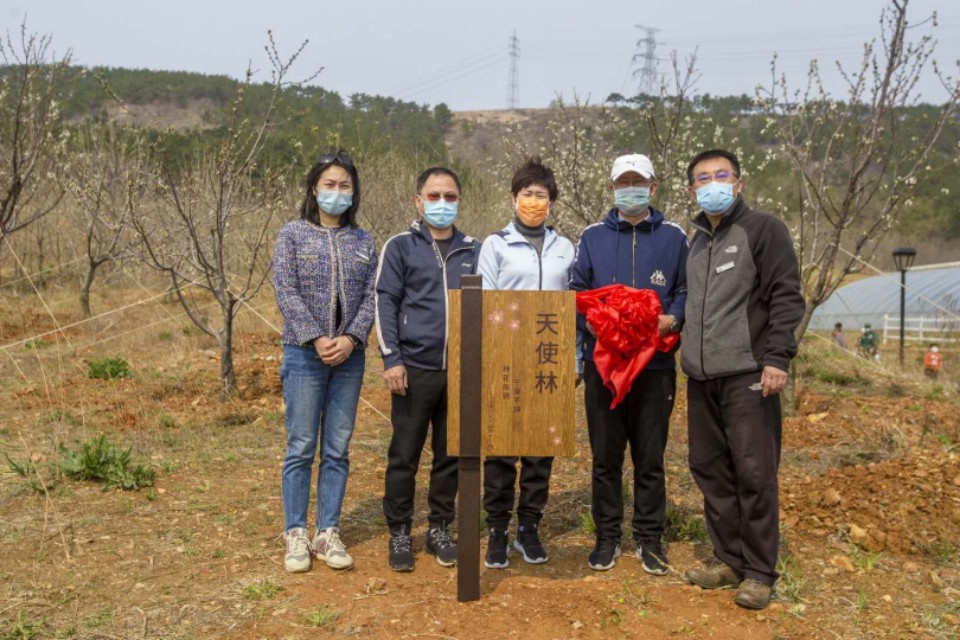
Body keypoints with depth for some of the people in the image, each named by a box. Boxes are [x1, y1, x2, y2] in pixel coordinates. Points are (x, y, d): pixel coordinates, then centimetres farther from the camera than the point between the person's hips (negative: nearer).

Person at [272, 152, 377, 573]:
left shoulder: (363, 241, 10)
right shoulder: (293, 234, 1)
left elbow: (371, 296, 3)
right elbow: (287, 293, -6)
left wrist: (351, 338, -12)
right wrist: (317, 340, -15)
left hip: (349, 355, 3)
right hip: (305, 354, -3)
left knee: (338, 450, 7)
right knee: (301, 448, 1)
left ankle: (328, 533, 17)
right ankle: (296, 535, 12)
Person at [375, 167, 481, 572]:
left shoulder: (473, 251, 11)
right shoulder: (400, 248, 2)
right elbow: (385, 304, -3)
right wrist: (391, 359, -12)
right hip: (414, 369, -3)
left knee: (451, 455, 10)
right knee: (404, 456, 3)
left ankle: (439, 529, 25)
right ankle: (400, 534, 17)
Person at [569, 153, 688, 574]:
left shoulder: (673, 238, 7)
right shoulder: (592, 237, 8)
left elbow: (686, 291, 8)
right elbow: (576, 293, 7)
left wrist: (673, 319, -12)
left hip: (656, 365, 0)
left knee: (650, 458, 8)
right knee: (605, 457, 8)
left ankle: (649, 539, 21)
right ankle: (607, 538, 21)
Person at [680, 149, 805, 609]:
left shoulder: (763, 230, -1)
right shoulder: (693, 240, 18)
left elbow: (786, 298, -8)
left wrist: (776, 357, -17)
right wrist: (685, 354, 15)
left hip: (748, 375, -6)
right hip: (701, 377, 7)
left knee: (754, 474, -4)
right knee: (710, 470, 10)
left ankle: (759, 572, 8)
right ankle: (728, 560, 23)